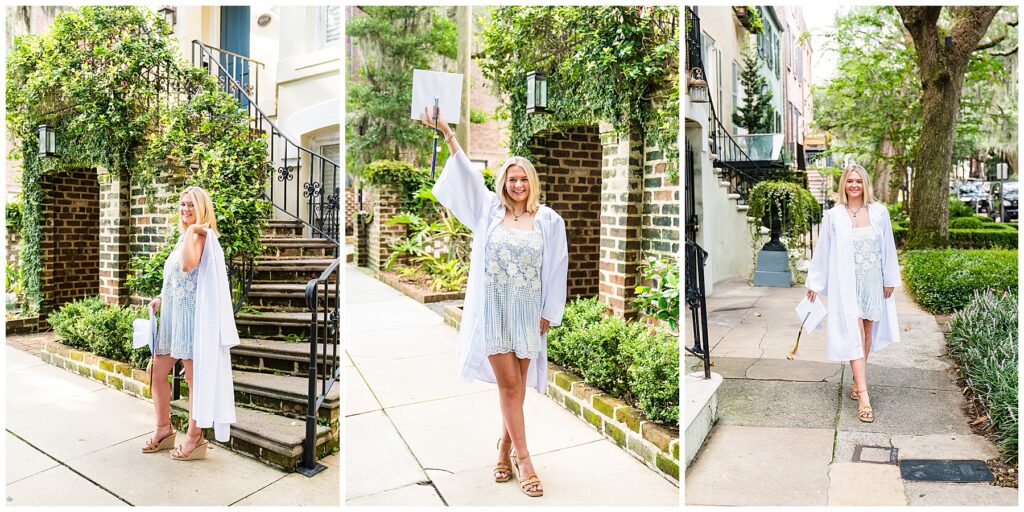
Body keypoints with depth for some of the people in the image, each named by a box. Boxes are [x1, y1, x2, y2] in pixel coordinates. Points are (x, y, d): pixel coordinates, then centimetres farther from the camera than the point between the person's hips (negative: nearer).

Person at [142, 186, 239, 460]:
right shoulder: (185, 236, 18)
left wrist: (192, 230, -22)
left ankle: (195, 437, 9)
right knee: (156, 371, 14)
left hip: (192, 314, -10)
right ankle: (164, 428, 28)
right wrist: (161, 299, 14)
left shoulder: (200, 234, -11)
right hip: (173, 314, 10)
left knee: (194, 376, -1)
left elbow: (188, 265, -31)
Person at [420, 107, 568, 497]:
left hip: (528, 314, 0)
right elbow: (466, 173, 1)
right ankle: (523, 458, 7)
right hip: (493, 312, 0)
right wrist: (446, 133, -5)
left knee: (517, 385, 9)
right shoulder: (489, 210, 6)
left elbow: (556, 269, 3)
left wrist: (549, 314, 1)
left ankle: (505, 445, 27)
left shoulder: (549, 220, 2)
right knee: (508, 384, -1)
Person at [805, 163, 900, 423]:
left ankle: (858, 381, 28)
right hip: (846, 282, -3)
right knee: (854, 334, -9)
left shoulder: (879, 212, 2)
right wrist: (814, 284, 5)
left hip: (873, 281, 3)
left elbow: (888, 248, 8)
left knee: (867, 331, 10)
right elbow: (822, 251, 3)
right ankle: (864, 397, -12)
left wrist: (890, 280, 7)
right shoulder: (833, 216, -2)